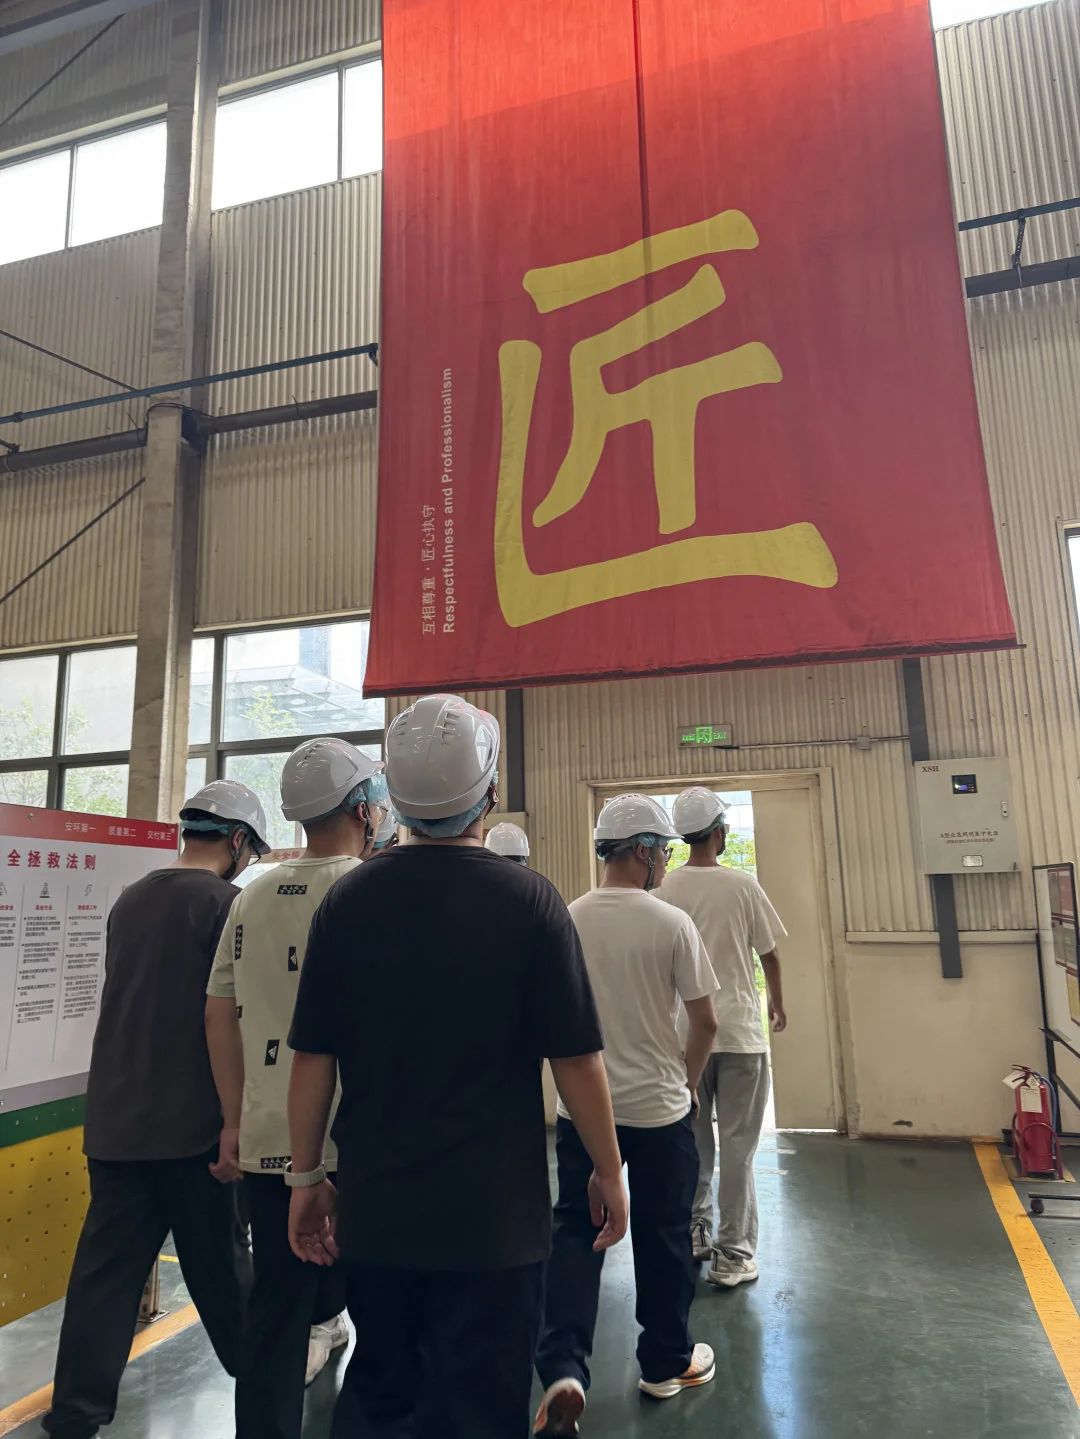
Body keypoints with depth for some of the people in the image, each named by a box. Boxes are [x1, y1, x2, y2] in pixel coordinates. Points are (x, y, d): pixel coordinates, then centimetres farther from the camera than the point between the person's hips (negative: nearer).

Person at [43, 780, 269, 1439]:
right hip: (189, 1121, -5)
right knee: (219, 1261, 12)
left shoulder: (131, 898, 7)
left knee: (105, 1266, 12)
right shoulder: (224, 902, -14)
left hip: (113, 1118, 5)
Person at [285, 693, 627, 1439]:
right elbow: (577, 1058, -10)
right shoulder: (528, 899, -13)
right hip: (493, 1214, -3)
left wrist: (306, 1175, 11)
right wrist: (608, 1172, 4)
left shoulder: (348, 899, -5)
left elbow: (312, 1056, -1)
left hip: (375, 1210, 3)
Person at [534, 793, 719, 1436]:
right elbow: (705, 1021, -8)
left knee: (576, 1232, 13)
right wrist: (690, 1078, 11)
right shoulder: (672, 924, -14)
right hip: (658, 1107, -2)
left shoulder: (566, 920, -5)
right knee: (663, 1237, 15)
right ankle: (668, 1363, 32)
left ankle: (563, 1369, 2)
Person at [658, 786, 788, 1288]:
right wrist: (778, 1002, 21)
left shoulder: (664, 889, -3)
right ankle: (733, 1254, 10)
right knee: (737, 1145, 5)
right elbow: (768, 954, 2)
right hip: (739, 1031, -3)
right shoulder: (741, 885, -9)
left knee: (692, 1141, 16)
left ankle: (694, 1234, 27)